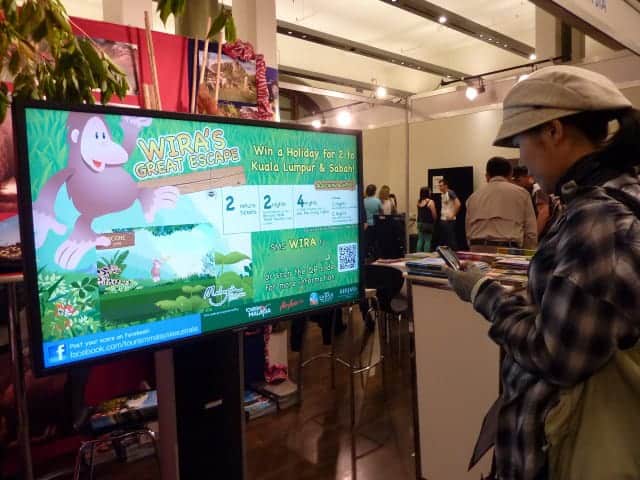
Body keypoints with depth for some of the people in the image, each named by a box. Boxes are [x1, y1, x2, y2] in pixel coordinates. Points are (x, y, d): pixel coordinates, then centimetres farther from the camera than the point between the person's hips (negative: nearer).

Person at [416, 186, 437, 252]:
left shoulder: (419, 201, 5)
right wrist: (434, 220, 9)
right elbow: (434, 214, -10)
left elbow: (419, 213, 10)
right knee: (427, 241, 1)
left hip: (420, 223, 6)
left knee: (420, 240, 10)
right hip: (428, 223, -6)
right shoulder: (430, 202, -13)